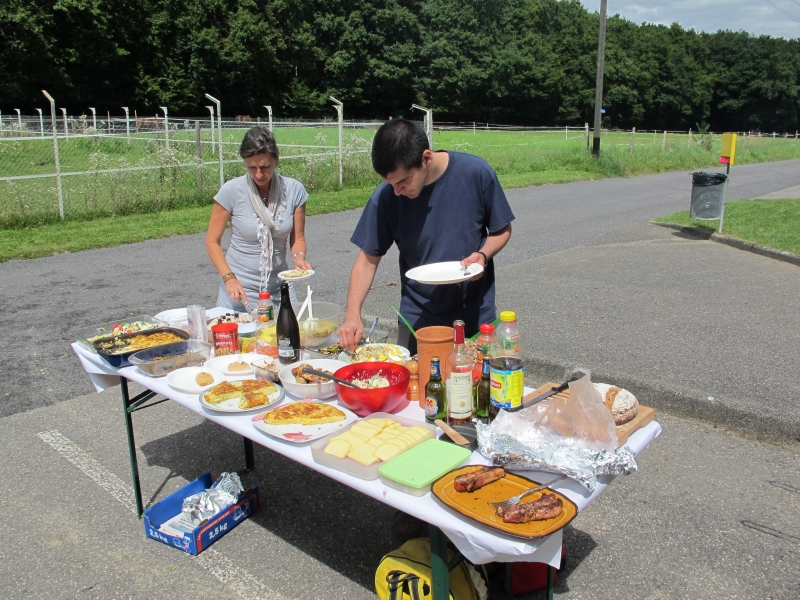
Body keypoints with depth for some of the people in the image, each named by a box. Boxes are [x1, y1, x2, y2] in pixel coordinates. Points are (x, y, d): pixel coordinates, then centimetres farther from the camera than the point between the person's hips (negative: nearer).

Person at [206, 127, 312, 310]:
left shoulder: (294, 190, -7)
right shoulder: (231, 191, -12)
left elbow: (297, 238, 3)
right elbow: (212, 241, -6)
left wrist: (299, 256, -18)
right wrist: (229, 278, -18)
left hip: (278, 288, 2)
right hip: (239, 289, -2)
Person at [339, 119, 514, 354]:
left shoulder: (477, 173, -14)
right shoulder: (385, 198, -13)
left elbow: (502, 229, -1)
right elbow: (368, 259, -5)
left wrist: (483, 255, -21)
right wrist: (353, 314, -17)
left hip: (476, 317, 0)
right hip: (417, 319, 1)